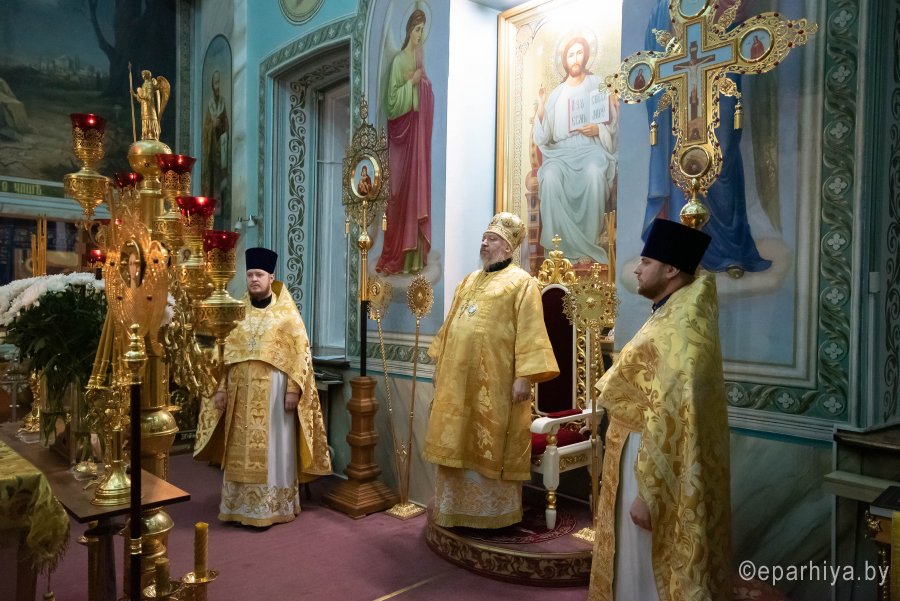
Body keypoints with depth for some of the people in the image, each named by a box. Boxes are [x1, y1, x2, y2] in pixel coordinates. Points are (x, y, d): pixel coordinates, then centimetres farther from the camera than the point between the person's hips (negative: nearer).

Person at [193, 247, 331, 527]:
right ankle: (241, 504, 22)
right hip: (242, 392, 4)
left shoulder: (287, 312, -3)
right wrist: (221, 388, 3)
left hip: (275, 391, -4)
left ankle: (273, 507, 14)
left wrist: (293, 389, -14)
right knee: (242, 451, 9)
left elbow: (300, 353, -6)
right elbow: (225, 353, 10)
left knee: (273, 449, 3)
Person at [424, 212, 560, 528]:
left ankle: (495, 511, 17)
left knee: (492, 446, 2)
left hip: (496, 380, -7)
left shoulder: (521, 282, -4)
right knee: (459, 443, 12)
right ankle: (458, 506, 26)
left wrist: (524, 376, -19)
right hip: (459, 378, 7)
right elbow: (450, 324, 21)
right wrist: (438, 363, 18)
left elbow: (529, 332, -12)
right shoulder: (468, 281, 18)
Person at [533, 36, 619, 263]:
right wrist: (541, 107, -9)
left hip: (591, 148, -1)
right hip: (561, 150, 1)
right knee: (550, 176, -34)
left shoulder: (597, 85, 10)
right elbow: (545, 135, 5)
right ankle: (559, 242, -29)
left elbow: (612, 125, 9)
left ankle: (590, 241, -29)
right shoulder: (557, 93, 14)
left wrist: (597, 129, -12)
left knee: (594, 173, -38)